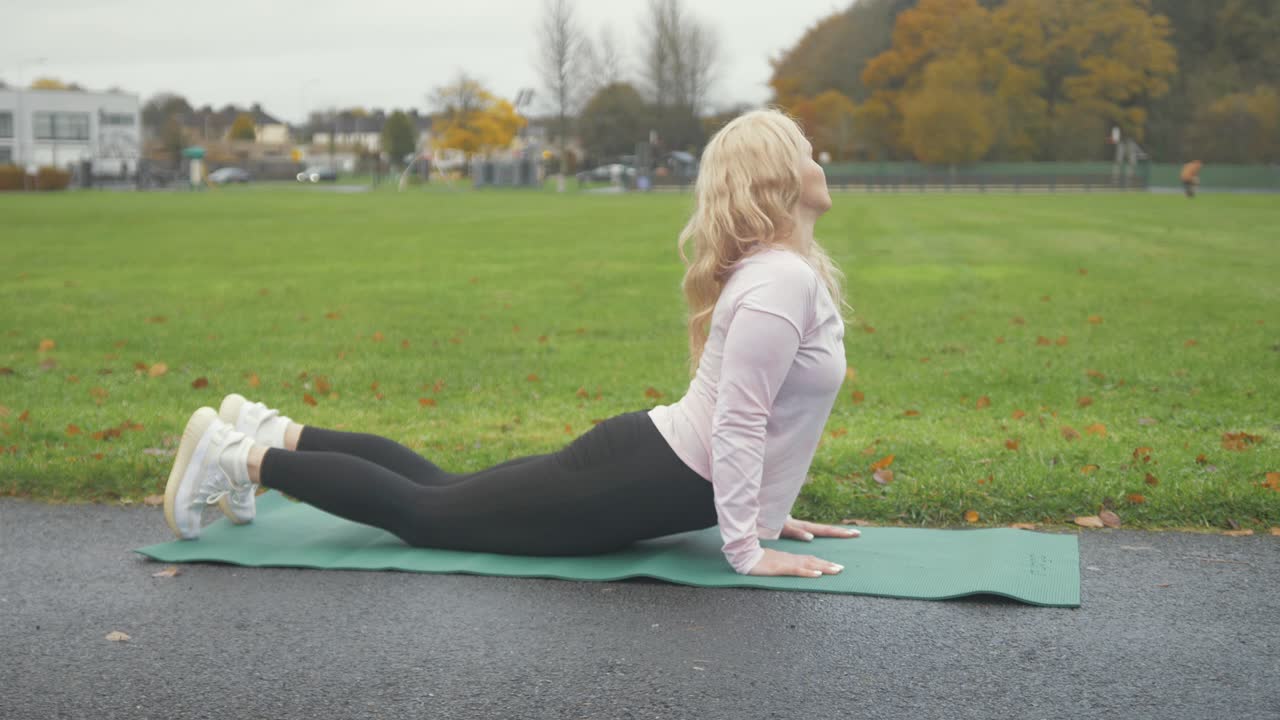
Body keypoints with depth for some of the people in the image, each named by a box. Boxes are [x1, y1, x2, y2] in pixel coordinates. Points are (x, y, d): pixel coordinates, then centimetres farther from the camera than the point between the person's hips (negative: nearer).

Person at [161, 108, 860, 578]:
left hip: (646, 458, 10)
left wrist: (764, 510, 18)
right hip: (639, 481, -10)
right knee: (424, 511, 1)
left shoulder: (772, 269, 12)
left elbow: (744, 416, 20)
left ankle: (274, 432, 28)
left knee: (442, 490, 19)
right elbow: (739, 423, -27)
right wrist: (746, 549, -23)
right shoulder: (784, 279, -22)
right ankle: (240, 456, 7)